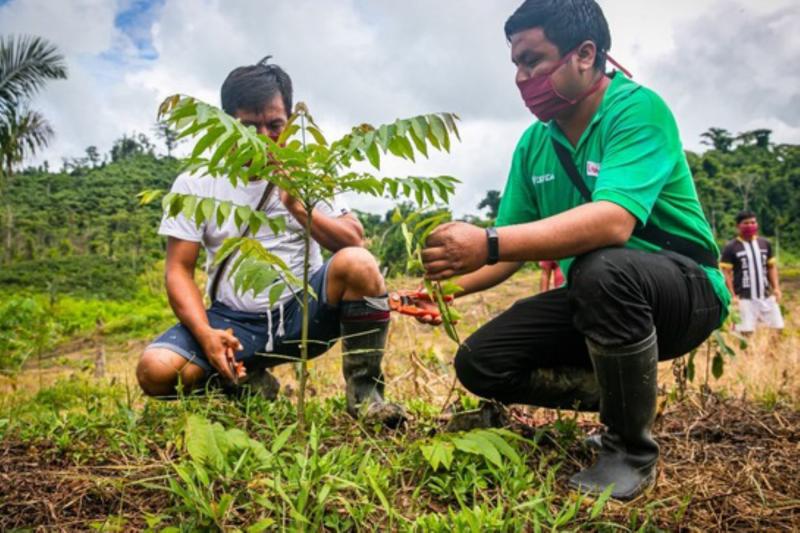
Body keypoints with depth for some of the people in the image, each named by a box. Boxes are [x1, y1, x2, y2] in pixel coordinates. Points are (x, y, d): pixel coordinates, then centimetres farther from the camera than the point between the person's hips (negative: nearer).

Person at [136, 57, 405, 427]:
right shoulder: (195, 184, 1)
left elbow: (354, 242, -6)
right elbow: (179, 270, -2)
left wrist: (299, 208, -21)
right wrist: (206, 335, -19)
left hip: (303, 310, 0)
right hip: (234, 320, 1)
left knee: (357, 264, -30)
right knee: (156, 371, -24)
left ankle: (364, 392, -14)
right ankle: (248, 382, 5)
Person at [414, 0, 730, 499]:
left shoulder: (638, 109, -19)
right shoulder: (533, 144, 1)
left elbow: (613, 221, -37)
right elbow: (513, 247, 2)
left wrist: (488, 244, -44)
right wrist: (449, 285, -15)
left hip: (684, 289, -6)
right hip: (596, 301, 6)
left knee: (600, 267, -39)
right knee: (482, 362, -7)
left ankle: (633, 449, -15)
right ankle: (630, 396, 9)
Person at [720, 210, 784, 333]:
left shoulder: (765, 243, 11)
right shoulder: (731, 247, -5)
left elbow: (772, 267, 18)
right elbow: (726, 273, -7)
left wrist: (776, 288, 6)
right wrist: (732, 295, -13)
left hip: (766, 296, 5)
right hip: (745, 298, -5)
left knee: (778, 328, 7)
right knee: (746, 331, -6)